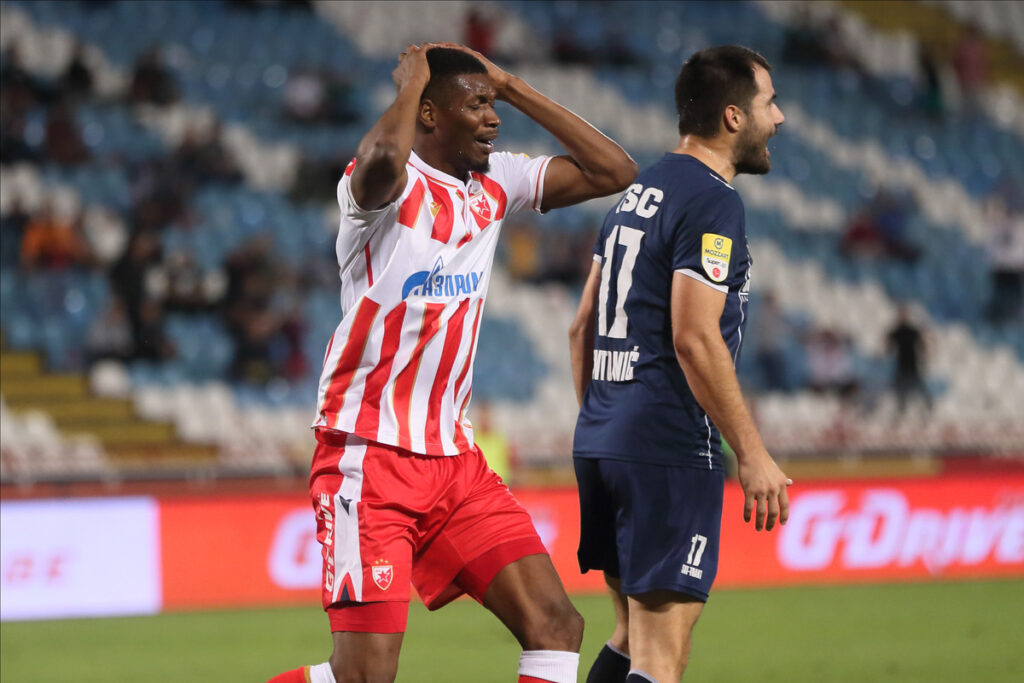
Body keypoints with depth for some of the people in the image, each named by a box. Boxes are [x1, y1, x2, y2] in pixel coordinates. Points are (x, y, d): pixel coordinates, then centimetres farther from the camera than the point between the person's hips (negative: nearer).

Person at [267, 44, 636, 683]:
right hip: (370, 456, -8)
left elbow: (615, 171, 9)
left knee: (556, 625, -3)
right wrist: (411, 83, -18)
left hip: (454, 457, 8)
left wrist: (513, 88, 5)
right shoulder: (392, 185, -14)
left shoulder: (495, 184, 10)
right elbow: (382, 161, -39)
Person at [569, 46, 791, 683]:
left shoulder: (640, 192, 17)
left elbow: (583, 329, 20)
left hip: (601, 443, 9)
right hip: (670, 452, -9)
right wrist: (753, 456, -17)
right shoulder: (712, 201, -11)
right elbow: (694, 338, -19)